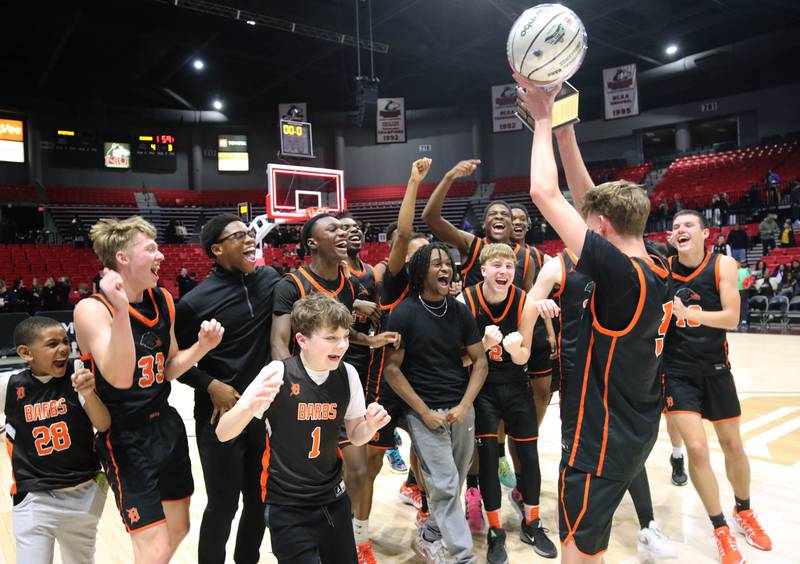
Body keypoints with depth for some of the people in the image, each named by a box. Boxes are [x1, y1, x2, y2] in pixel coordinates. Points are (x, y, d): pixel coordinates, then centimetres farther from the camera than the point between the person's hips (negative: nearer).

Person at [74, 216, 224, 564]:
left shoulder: (163, 301, 1)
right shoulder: (92, 309, -18)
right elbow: (120, 378, -30)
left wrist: (202, 346, -10)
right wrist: (120, 311, -41)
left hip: (167, 425, 7)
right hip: (125, 439, -7)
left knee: (178, 528, 20)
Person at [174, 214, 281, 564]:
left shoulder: (269, 279, 0)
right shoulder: (197, 301, -12)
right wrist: (210, 385, -14)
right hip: (221, 415, -4)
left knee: (259, 498, 17)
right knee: (223, 504, 6)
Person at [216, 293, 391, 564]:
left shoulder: (347, 374, -6)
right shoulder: (278, 373, -18)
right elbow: (223, 434, -16)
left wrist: (370, 426, -16)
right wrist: (249, 406, -36)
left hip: (333, 498, 4)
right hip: (286, 506, -4)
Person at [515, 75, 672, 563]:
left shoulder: (621, 274, -26)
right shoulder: (658, 271, -2)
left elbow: (546, 195, -26)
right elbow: (588, 196, 5)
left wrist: (544, 120, -12)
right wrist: (563, 127, 5)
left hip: (602, 437, -9)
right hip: (636, 432, 9)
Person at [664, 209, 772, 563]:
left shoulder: (723, 265, -9)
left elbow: (731, 319, -18)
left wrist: (686, 312, -31)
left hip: (715, 367, 1)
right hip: (677, 369, -1)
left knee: (733, 445, 15)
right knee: (697, 449, -9)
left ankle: (744, 512, 43)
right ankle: (720, 529, 14)